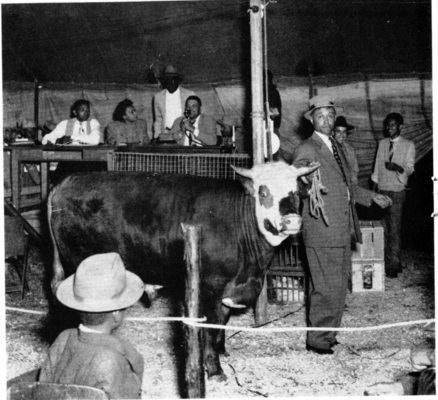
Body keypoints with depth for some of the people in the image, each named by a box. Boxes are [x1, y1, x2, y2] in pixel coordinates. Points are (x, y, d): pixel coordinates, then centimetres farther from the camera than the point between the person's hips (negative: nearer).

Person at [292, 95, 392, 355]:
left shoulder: (336, 147, 20)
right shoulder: (306, 149, -8)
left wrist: (372, 196, 32)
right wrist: (309, 186, -45)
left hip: (343, 229, 9)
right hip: (322, 229, -9)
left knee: (339, 286, 13)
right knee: (327, 288, -9)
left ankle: (329, 334, 23)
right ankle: (317, 340, 2)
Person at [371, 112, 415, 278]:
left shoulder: (408, 145, 2)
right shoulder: (382, 143, 14)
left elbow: (410, 168, -3)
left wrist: (398, 168, -24)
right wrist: (374, 187, 12)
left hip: (397, 191, -4)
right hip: (381, 190, 4)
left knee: (394, 229, -8)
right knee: (383, 228, 2)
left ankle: (394, 264, -5)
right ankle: (386, 261, 7)